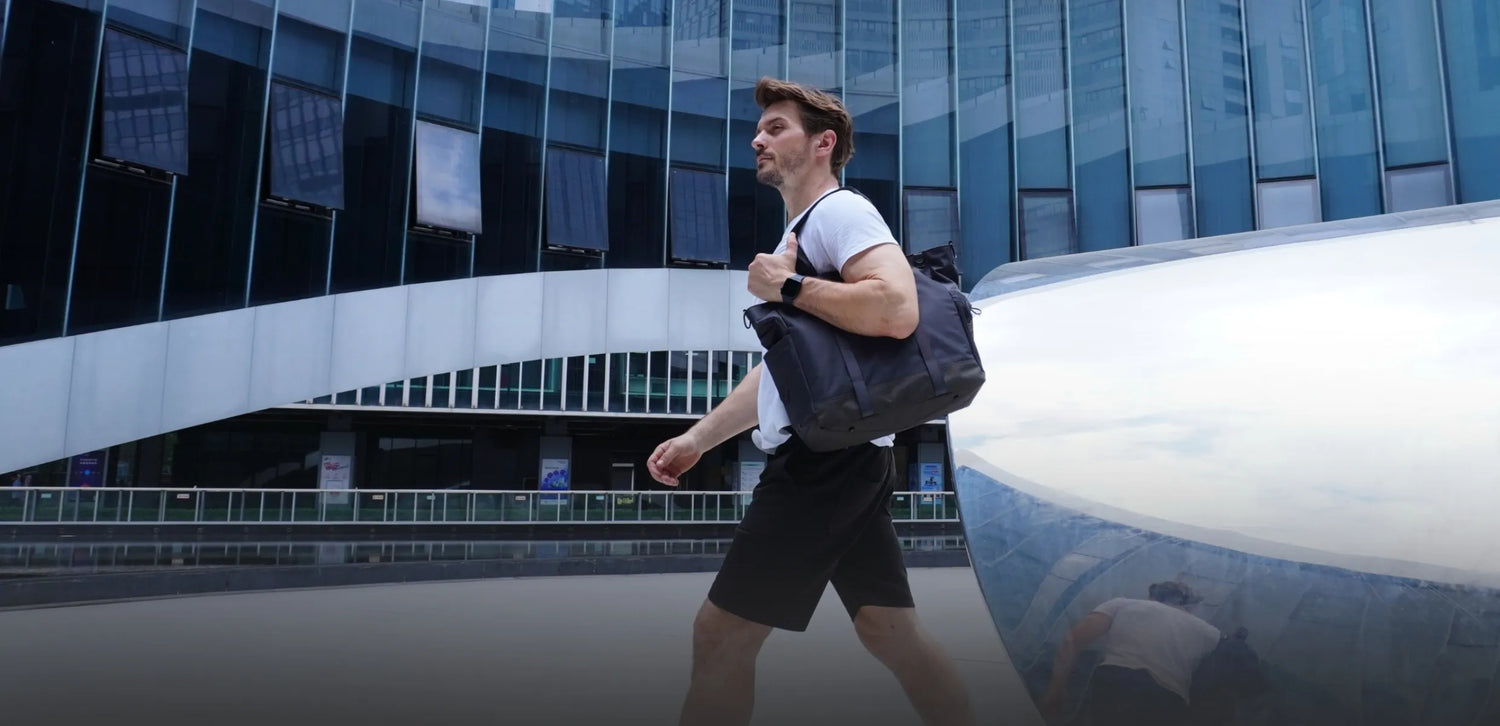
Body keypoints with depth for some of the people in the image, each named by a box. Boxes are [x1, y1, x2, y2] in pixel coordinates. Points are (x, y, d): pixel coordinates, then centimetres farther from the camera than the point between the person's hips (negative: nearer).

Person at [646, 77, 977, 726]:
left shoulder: (839, 210, -5)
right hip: (840, 460, 10)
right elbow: (779, 368, 27)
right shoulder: (800, 235, 26)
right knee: (892, 634, 10)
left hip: (825, 457, -10)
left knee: (721, 633, -4)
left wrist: (786, 288, -16)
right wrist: (697, 438, 22)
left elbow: (896, 309, -26)